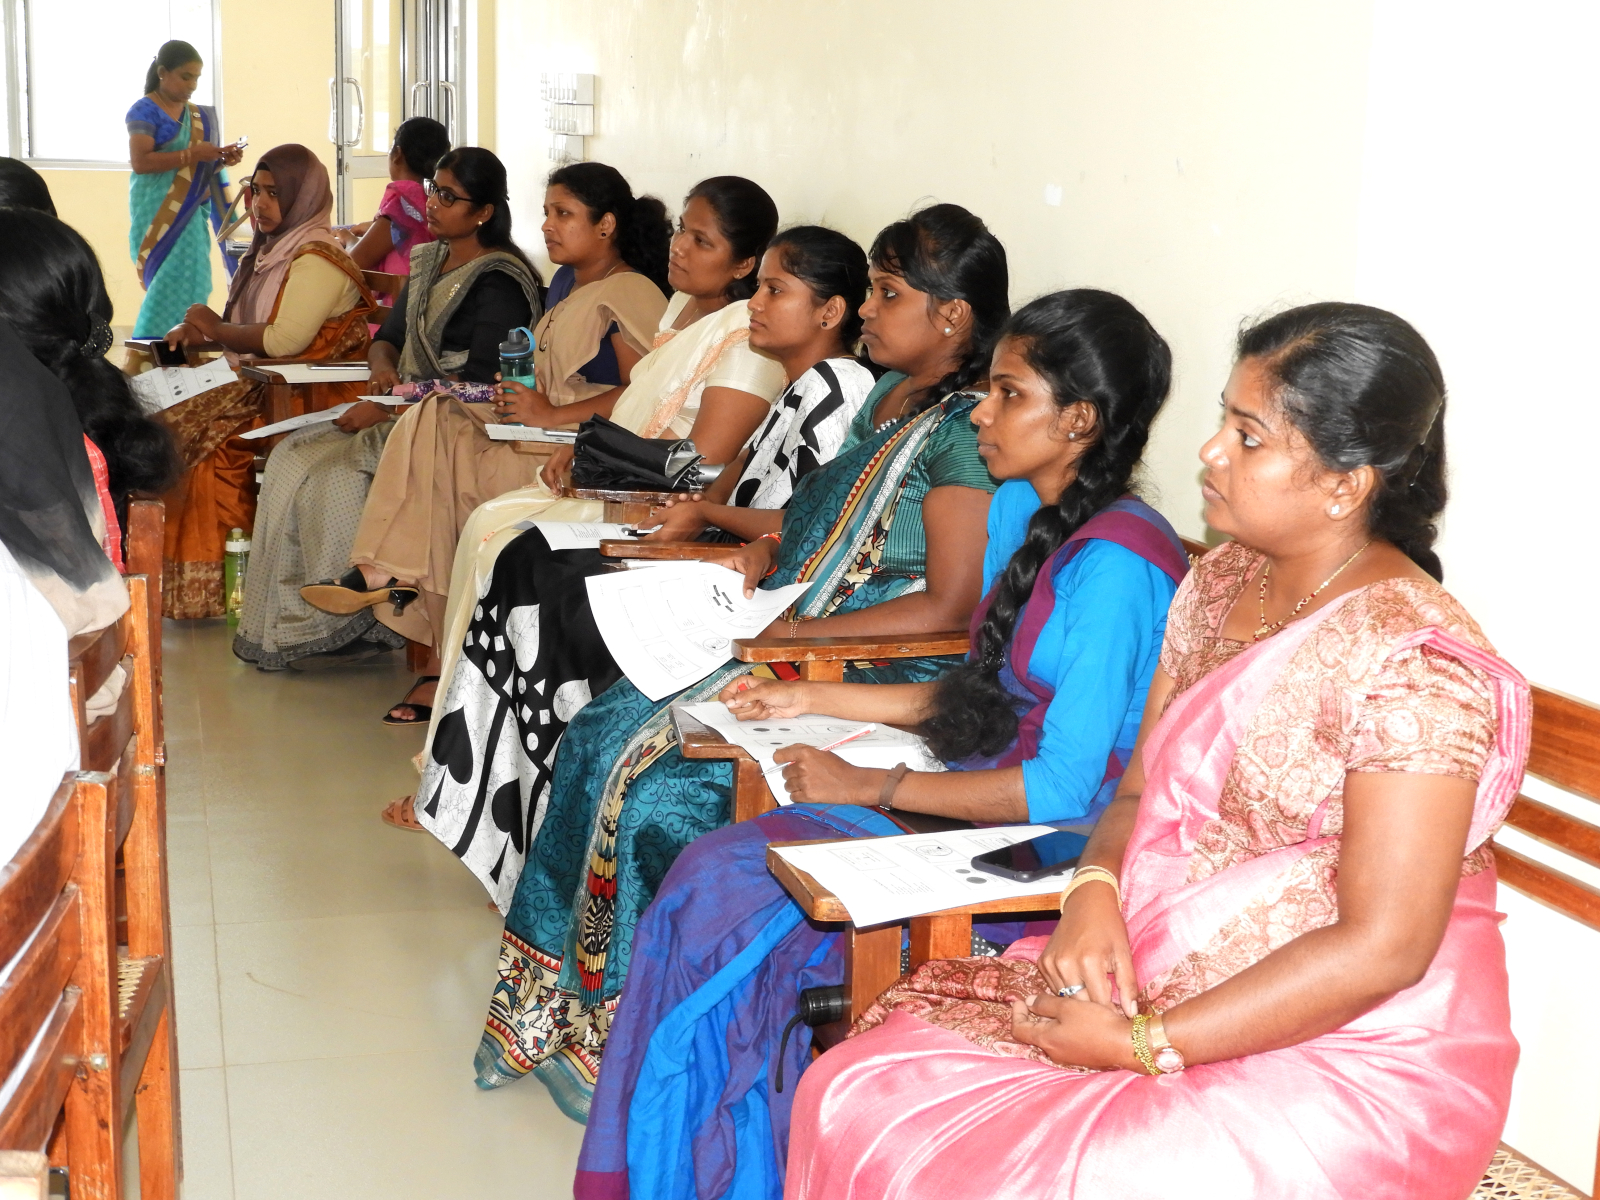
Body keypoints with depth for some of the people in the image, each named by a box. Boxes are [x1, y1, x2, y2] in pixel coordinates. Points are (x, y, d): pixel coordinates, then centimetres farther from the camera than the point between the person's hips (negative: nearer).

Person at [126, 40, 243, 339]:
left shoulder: (198, 115, 15)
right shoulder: (145, 111, -6)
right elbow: (140, 162, -18)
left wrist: (222, 160, 0)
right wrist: (192, 154, -22)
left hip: (192, 214, 7)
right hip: (159, 214, -7)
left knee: (192, 285, 2)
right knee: (172, 285, -11)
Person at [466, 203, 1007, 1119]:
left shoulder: (965, 434, -15)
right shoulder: (889, 394, 15)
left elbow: (950, 606, -21)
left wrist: (792, 632, -20)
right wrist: (764, 552, 7)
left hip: (877, 681, -10)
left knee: (658, 782, -22)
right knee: (601, 733, -4)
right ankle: (559, 1003, 4)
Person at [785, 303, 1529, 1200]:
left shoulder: (1412, 663, -20)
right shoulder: (1220, 584, 7)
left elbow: (1382, 948, -22)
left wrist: (1147, 1045, -18)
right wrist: (1093, 893, -10)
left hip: (1344, 1055, -7)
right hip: (1145, 981, 8)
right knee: (855, 1097, -6)